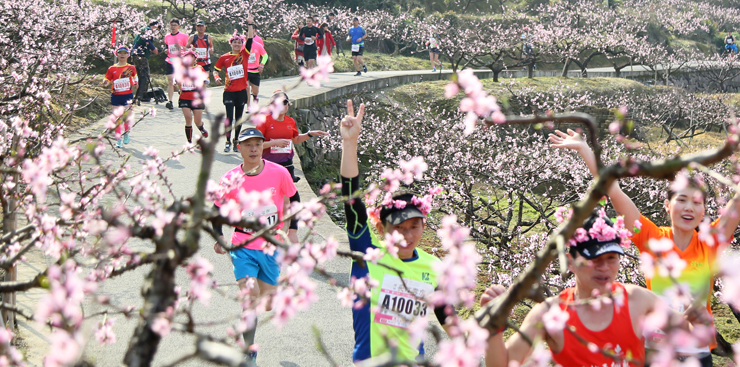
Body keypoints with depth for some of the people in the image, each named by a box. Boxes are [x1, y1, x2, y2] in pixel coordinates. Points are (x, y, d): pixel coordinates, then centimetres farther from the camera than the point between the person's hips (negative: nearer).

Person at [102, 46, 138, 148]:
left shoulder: (131, 68, 3)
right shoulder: (112, 69, 1)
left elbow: (135, 75, 22)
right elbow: (107, 80, 1)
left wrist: (135, 82, 8)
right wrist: (105, 82, -18)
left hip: (128, 95, 0)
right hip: (116, 96, 0)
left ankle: (126, 135, 28)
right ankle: (118, 139, 7)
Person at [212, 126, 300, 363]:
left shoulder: (279, 173, -7)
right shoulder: (230, 180, -8)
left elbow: (294, 199, 10)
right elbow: (218, 211, 6)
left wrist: (293, 231, 7)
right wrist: (220, 238, -8)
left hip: (272, 248, 2)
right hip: (243, 247, -2)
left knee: (267, 304, 8)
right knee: (251, 298, -18)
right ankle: (249, 352, -3)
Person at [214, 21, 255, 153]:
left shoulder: (244, 54, 2)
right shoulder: (225, 57, 2)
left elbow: (250, 39, -8)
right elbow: (216, 69, 11)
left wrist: (249, 25, -14)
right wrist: (217, 77, -9)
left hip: (241, 91, 1)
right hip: (229, 91, -1)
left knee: (239, 119, 10)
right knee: (229, 118, -6)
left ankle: (236, 142, 22)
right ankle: (228, 142, 6)